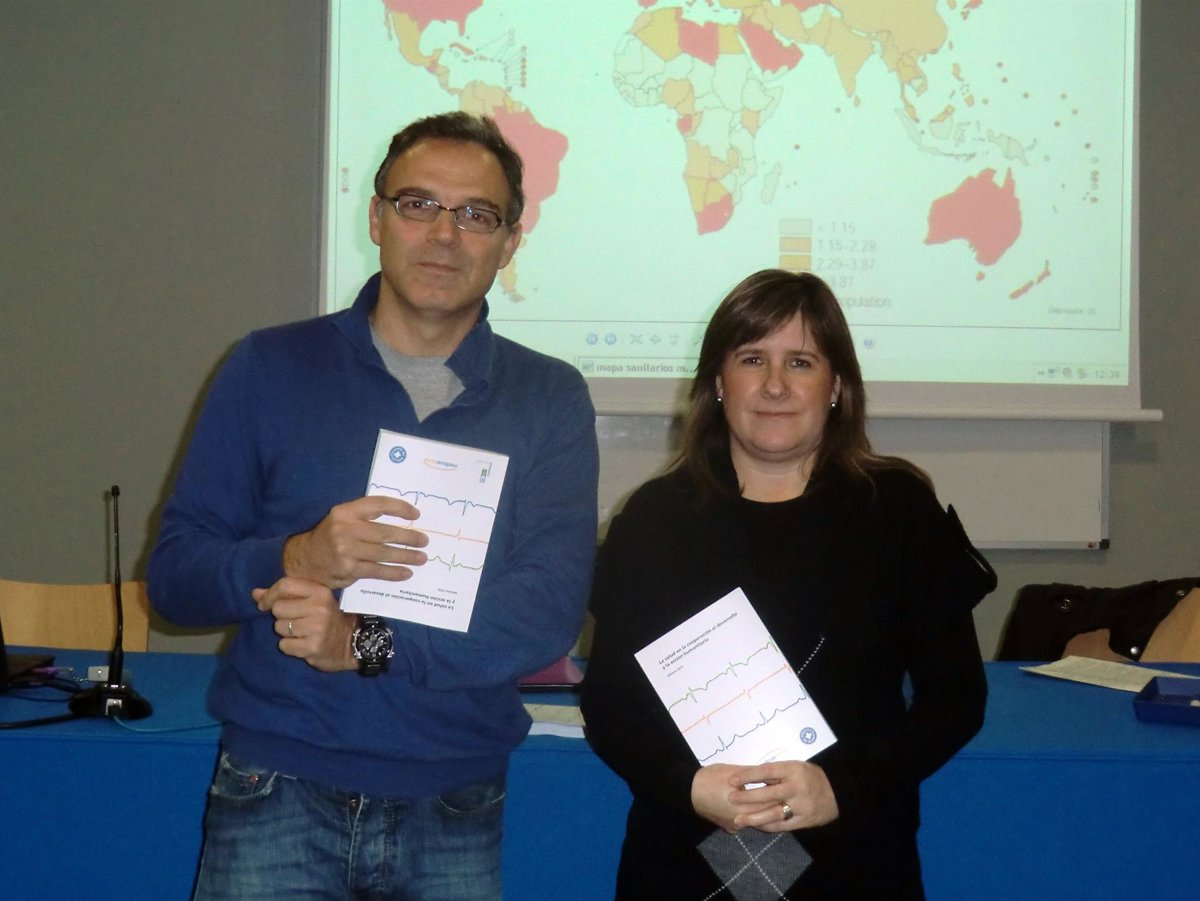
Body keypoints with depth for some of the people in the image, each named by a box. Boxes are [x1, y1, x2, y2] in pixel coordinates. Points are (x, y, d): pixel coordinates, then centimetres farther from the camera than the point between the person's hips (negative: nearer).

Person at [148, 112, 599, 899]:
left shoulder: (550, 399, 2)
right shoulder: (272, 369, 1)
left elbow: (552, 609, -9)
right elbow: (175, 574, -1)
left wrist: (369, 644, -19)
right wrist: (295, 560, -20)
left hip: (456, 812, 1)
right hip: (279, 799, -1)